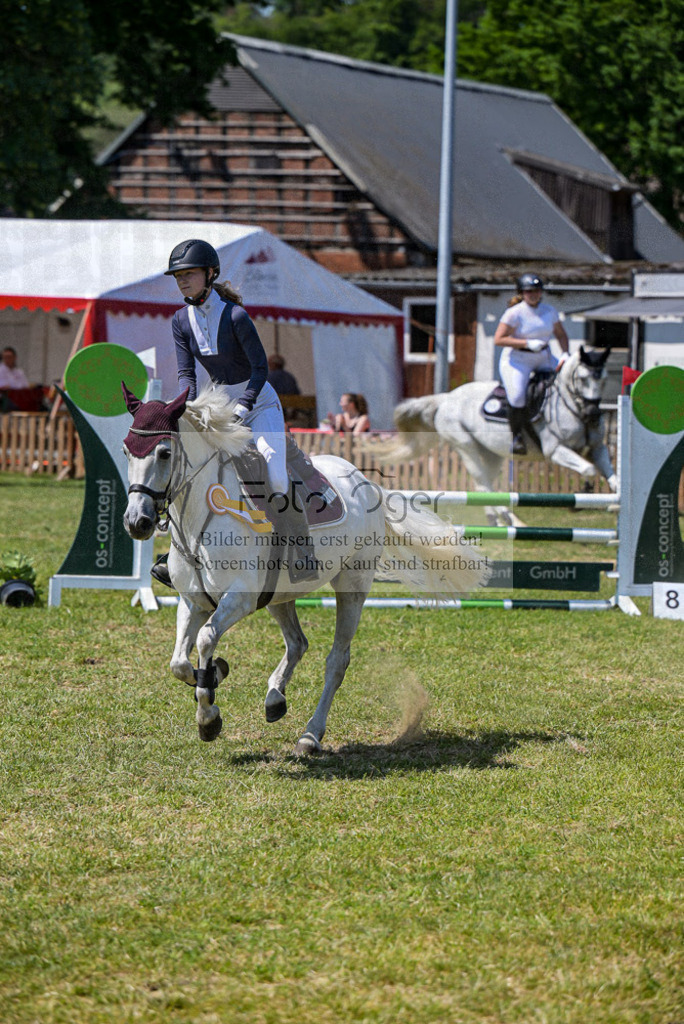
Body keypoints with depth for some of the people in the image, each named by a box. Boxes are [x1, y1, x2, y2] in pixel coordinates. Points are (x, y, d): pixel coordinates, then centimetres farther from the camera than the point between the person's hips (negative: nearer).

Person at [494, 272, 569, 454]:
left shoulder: (549, 311, 5)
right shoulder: (515, 313, -12)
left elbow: (561, 335, 16)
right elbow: (498, 339, -17)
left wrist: (565, 354, -3)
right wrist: (527, 343, -23)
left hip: (544, 358, 6)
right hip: (517, 360, -6)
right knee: (517, 396, -28)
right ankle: (517, 436, -11)